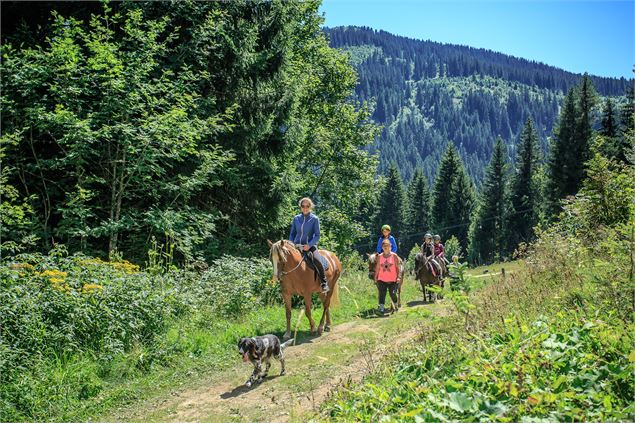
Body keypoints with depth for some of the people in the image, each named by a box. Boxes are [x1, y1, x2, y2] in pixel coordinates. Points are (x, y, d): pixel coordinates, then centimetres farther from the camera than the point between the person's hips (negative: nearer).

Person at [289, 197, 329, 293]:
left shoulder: (315, 219, 0)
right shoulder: (296, 219, 9)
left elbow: (317, 236, -3)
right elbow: (292, 233, 16)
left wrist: (309, 245, -17)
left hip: (310, 246, -4)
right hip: (297, 245, 4)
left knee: (316, 260, -30)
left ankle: (324, 282, -18)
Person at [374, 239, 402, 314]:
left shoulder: (394, 256, -2)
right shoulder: (379, 256, 5)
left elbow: (398, 267, -3)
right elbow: (377, 268, 10)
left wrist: (399, 277, -12)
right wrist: (375, 278, 10)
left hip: (392, 280, -2)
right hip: (382, 279, 2)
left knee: (393, 294, 1)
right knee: (382, 293, -8)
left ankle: (396, 306, 28)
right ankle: (381, 308, -11)